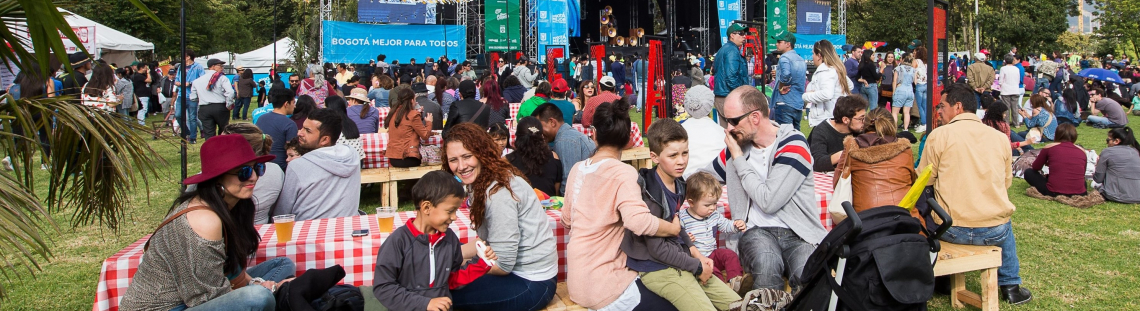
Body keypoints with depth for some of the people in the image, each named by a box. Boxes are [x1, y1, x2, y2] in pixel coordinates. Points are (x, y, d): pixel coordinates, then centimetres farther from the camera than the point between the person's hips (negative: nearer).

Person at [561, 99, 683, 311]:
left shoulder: (578, 169, 4)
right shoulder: (622, 172, -16)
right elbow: (638, 220, -31)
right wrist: (674, 229, -14)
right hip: (602, 286, -8)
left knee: (656, 292, 21)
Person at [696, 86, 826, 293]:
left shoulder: (793, 145, -6)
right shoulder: (737, 146, 11)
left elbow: (769, 202, -16)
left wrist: (738, 159, -6)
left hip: (799, 232, -3)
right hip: (757, 230, 3)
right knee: (766, 263, -34)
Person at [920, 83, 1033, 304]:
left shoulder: (939, 135, -6)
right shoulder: (1000, 137, 4)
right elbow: (1007, 182, 15)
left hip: (952, 231, -3)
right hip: (995, 232, 3)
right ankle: (1010, 286, 40)